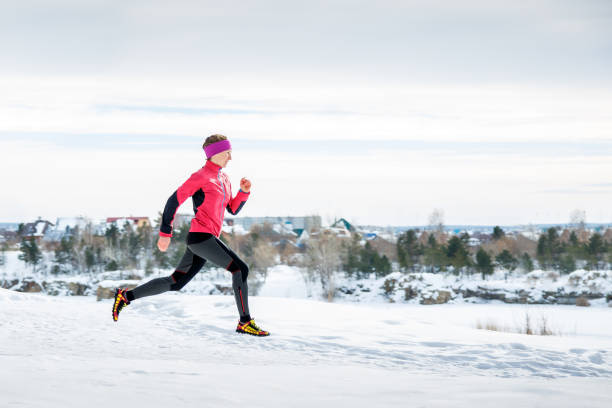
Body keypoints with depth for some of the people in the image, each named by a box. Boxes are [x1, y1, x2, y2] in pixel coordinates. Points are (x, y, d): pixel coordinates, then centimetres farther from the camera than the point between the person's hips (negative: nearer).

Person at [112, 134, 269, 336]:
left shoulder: (223, 179, 18)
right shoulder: (201, 176, -9)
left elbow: (233, 209, 22)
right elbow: (174, 200, -9)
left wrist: (244, 191, 4)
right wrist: (165, 232, -10)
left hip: (208, 240, 10)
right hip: (200, 236, -10)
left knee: (175, 283, 12)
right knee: (240, 269, -15)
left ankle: (125, 296, 21)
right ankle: (245, 322, -11)